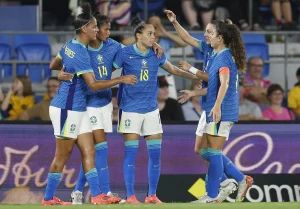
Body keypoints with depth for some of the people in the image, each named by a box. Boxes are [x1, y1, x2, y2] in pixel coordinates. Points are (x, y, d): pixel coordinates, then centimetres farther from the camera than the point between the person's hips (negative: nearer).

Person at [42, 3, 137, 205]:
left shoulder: (69, 45, 6)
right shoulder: (81, 54, -21)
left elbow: (53, 65, 21)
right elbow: (93, 84, -27)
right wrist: (121, 79, -22)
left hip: (78, 109, 9)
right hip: (67, 109, -9)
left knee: (89, 152, 3)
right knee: (62, 156, 0)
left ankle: (97, 195, 0)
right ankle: (49, 198, 9)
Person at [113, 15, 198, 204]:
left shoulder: (156, 54, 4)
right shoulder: (125, 53, -9)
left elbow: (173, 69, 19)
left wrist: (194, 76, 16)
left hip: (151, 109, 4)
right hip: (130, 109, -4)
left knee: (155, 153, 1)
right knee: (131, 153, -4)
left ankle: (152, 195, 10)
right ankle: (130, 196, 2)